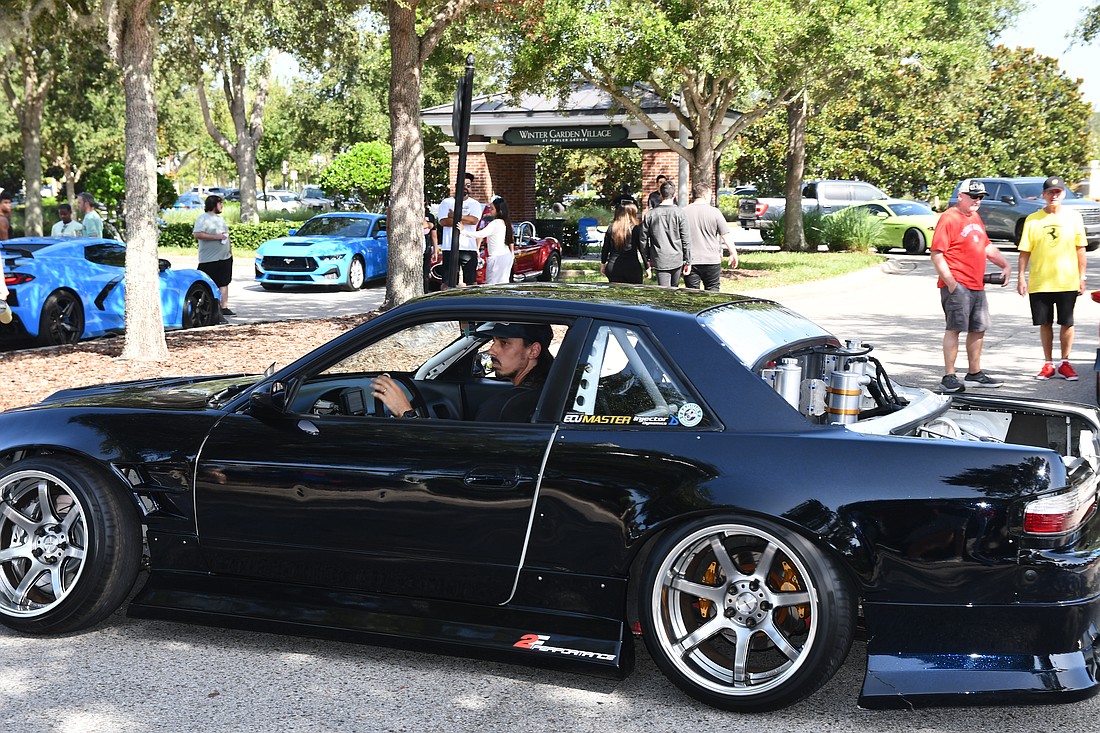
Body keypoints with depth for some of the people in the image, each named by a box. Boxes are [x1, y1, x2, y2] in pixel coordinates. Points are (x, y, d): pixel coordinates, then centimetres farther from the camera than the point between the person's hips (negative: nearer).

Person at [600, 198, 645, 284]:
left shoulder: (611, 228, 1)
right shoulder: (636, 229, -8)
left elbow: (605, 248, 8)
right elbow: (642, 248, -5)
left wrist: (603, 264, 21)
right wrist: (647, 267, 3)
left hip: (613, 268, 3)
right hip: (632, 268, -3)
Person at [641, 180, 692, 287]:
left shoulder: (650, 214, -1)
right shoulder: (679, 212, -6)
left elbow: (644, 239, 5)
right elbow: (686, 239, -5)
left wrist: (648, 259, 18)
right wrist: (688, 261, 3)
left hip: (660, 261, 0)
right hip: (677, 259, 0)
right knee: (674, 289, 16)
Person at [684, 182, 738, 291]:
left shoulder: (683, 212, 1)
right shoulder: (714, 212, -4)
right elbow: (726, 235, -2)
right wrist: (733, 253, 9)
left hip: (690, 261, 1)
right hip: (711, 261, -1)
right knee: (712, 291, 10)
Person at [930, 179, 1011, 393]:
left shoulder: (975, 218, 18)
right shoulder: (949, 218, -9)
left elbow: (986, 247, 30)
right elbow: (937, 254, -15)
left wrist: (1005, 265, 21)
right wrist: (949, 281, -20)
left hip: (977, 285, 9)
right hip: (957, 286, -9)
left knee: (978, 329, 12)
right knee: (954, 328, -9)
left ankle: (975, 374, 23)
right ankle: (949, 377, -6)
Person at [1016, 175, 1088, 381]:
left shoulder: (1073, 217, 3)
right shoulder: (1032, 220, 2)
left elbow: (1080, 248, 5)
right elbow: (1025, 251, 3)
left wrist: (1082, 276, 2)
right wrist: (1021, 276, -3)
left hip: (1067, 282, 0)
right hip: (1039, 283, 0)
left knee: (1067, 323, 3)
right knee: (1045, 323, 7)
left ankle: (1065, 363, 15)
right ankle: (1048, 364, 18)